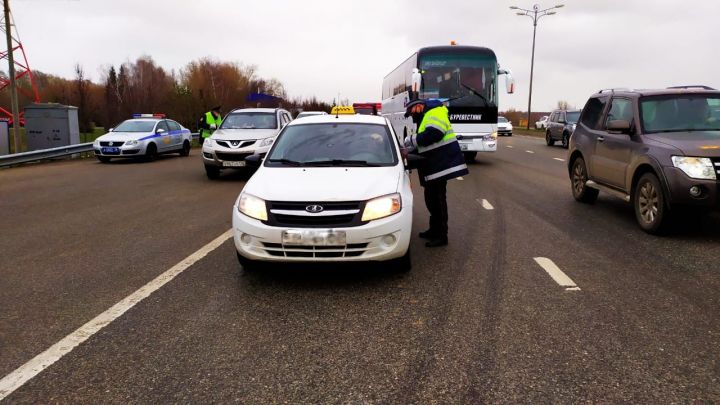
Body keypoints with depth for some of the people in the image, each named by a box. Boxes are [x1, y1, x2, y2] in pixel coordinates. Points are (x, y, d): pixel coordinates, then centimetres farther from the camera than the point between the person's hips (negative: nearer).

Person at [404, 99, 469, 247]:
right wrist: (412, 149, 11)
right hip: (436, 165, 11)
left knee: (438, 200, -8)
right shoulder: (426, 118, 23)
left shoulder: (434, 113, -9)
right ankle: (434, 230, 27)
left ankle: (441, 236, -2)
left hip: (441, 164, -11)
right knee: (432, 199, 16)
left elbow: (434, 134, -27)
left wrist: (412, 140, -16)